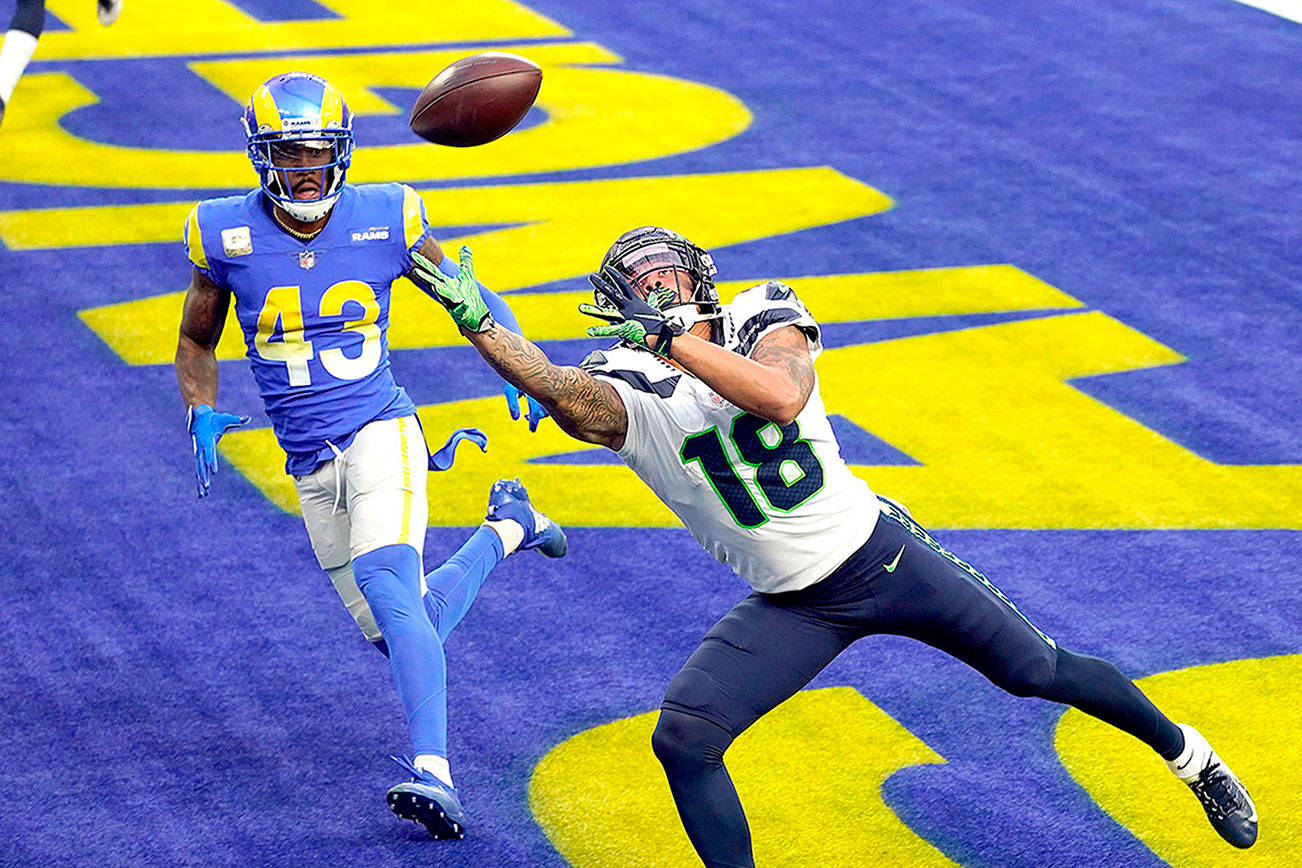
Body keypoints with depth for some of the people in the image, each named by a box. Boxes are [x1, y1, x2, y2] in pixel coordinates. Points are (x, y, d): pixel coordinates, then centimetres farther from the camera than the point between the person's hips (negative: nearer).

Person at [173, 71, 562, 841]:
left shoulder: (385, 220, -5)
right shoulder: (226, 235, -3)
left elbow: (471, 297, 11)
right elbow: (196, 344, 14)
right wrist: (203, 417, -5)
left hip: (380, 434, -3)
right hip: (312, 468, 3)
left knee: (388, 590, -28)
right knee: (402, 634, 7)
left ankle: (434, 774, -34)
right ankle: (507, 529, 35)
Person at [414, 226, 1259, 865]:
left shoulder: (764, 317, -8)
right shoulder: (625, 395, -10)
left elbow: (781, 398, -31)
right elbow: (561, 391, -35)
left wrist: (674, 338, -35)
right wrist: (478, 322, -50)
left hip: (881, 550, 0)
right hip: (791, 607, 1)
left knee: (1042, 671, 9)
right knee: (682, 739, -18)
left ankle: (1187, 753, 35)